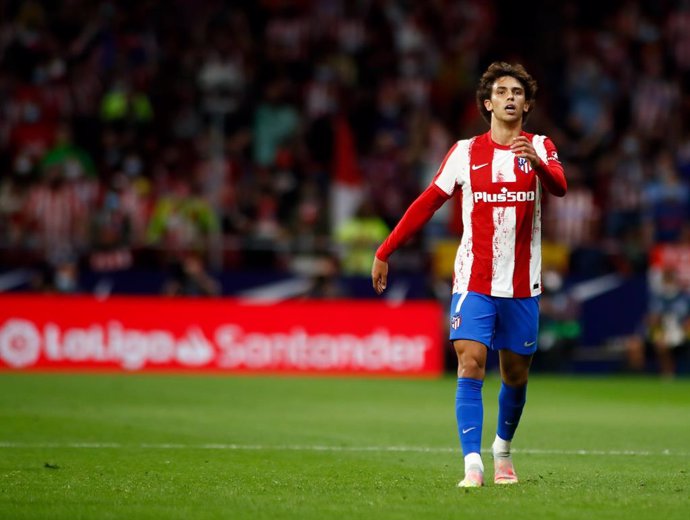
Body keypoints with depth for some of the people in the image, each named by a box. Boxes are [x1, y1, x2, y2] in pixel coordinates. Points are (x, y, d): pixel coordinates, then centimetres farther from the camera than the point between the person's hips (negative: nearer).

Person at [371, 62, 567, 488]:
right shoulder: (466, 152, 3)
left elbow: (559, 187, -18)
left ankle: (503, 450, 34)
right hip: (474, 280, -1)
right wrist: (385, 252, 3)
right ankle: (473, 465, -21)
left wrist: (536, 163, -41)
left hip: (522, 285, 1)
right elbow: (427, 204, 7)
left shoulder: (540, 148, 2)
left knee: (516, 374, 9)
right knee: (470, 365, -16)